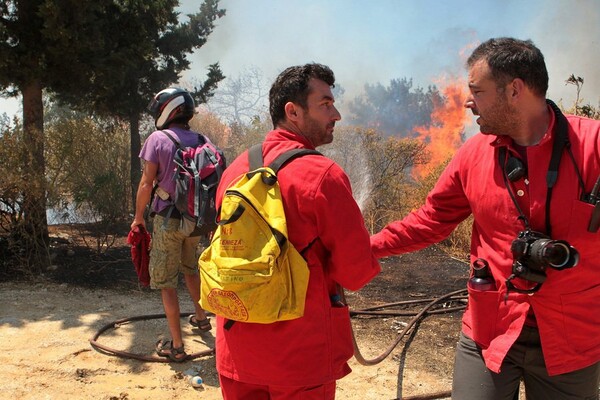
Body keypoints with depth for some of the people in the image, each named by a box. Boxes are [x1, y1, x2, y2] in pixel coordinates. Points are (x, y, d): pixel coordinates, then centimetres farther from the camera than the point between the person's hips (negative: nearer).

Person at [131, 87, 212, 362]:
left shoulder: (158, 139, -10)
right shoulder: (203, 141, 2)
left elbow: (147, 183, -11)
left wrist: (138, 217, 2)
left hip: (167, 219, -5)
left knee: (166, 282, 4)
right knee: (190, 269, 28)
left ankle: (176, 345, 8)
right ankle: (201, 317, 44)